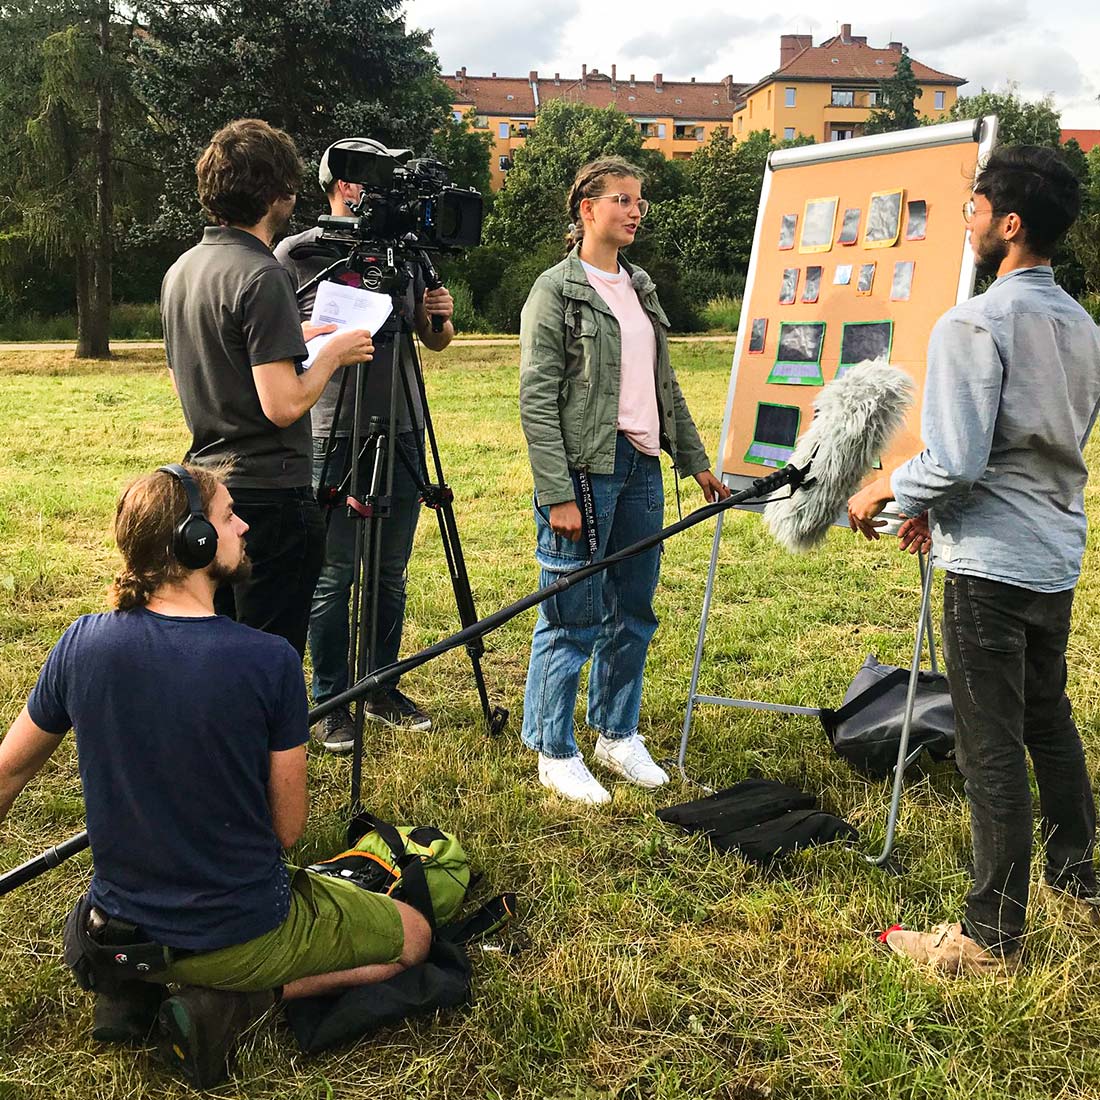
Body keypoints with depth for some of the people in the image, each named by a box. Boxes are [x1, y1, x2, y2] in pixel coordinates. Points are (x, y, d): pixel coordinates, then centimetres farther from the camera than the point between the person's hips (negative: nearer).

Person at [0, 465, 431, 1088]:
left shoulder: (83, 643, -11)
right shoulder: (270, 661, -23)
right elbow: (288, 827, -14)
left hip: (119, 925, 6)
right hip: (244, 936, -5)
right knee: (412, 936, 16)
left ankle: (132, 986, 11)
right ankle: (237, 1000, -3)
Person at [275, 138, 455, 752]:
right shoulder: (295, 255, -1)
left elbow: (435, 341, 17)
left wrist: (441, 318, -4)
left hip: (401, 431, 4)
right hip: (332, 434, -4)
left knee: (391, 572, 11)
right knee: (334, 575, -1)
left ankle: (383, 687, 24)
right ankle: (333, 702, 12)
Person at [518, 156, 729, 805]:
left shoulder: (641, 288, 15)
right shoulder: (557, 290, -7)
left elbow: (667, 385, 21)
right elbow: (537, 402, -13)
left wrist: (696, 461, 18)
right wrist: (557, 495, -19)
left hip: (642, 469, 8)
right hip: (586, 471, -7)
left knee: (634, 613, 14)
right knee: (573, 620, 0)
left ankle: (618, 735, 29)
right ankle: (555, 753, 14)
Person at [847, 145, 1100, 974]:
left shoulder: (974, 325, -18)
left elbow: (954, 461, -23)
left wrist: (883, 492, -4)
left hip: (991, 564, -8)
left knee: (992, 749, 0)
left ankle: (994, 936, 12)